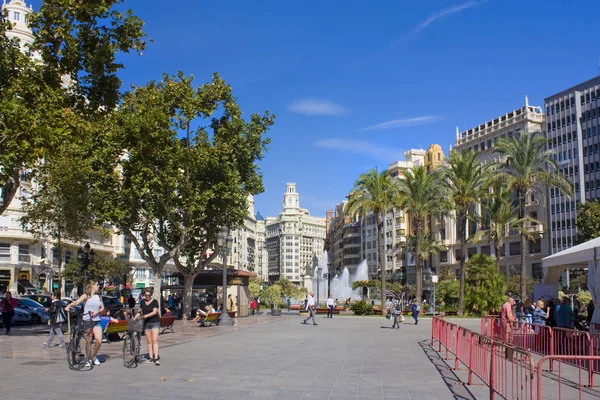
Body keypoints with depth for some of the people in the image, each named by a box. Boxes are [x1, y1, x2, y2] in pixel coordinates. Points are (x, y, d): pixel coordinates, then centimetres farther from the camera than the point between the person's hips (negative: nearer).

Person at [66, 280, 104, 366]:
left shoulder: (98, 297, 14)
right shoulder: (85, 296, -1)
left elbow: (102, 308, 14)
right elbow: (76, 302, -16)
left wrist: (97, 312, -7)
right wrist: (69, 306, -36)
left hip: (97, 321, 3)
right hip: (87, 321, -3)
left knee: (99, 340, -9)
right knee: (88, 341, -2)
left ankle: (94, 356, 14)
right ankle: (88, 359, 15)